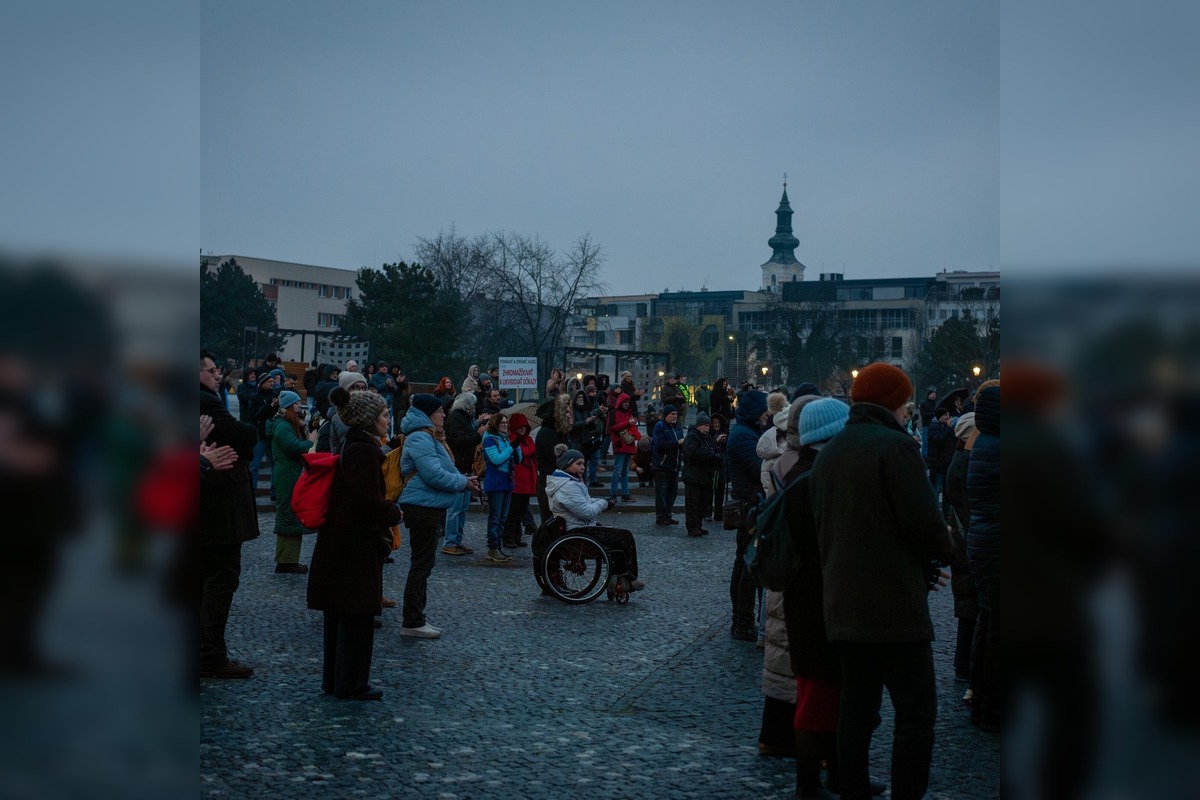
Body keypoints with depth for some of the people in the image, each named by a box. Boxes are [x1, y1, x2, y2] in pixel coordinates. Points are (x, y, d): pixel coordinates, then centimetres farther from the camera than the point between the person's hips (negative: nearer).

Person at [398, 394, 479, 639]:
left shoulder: (428, 438, 18)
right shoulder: (420, 439, -17)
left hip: (430, 508, 11)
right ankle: (412, 623, -1)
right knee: (422, 564, -6)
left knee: (423, 564, 16)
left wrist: (463, 480, 5)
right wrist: (464, 483, -12)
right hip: (423, 507, -11)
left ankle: (416, 617, 24)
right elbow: (435, 476, -24)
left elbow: (442, 471, 21)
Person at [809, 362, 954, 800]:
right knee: (916, 713, -1)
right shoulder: (895, 445, -12)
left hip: (843, 607, 8)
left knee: (856, 709, 14)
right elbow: (924, 522, -17)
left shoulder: (829, 452, 13)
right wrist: (944, 551, 7)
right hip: (894, 605, -8)